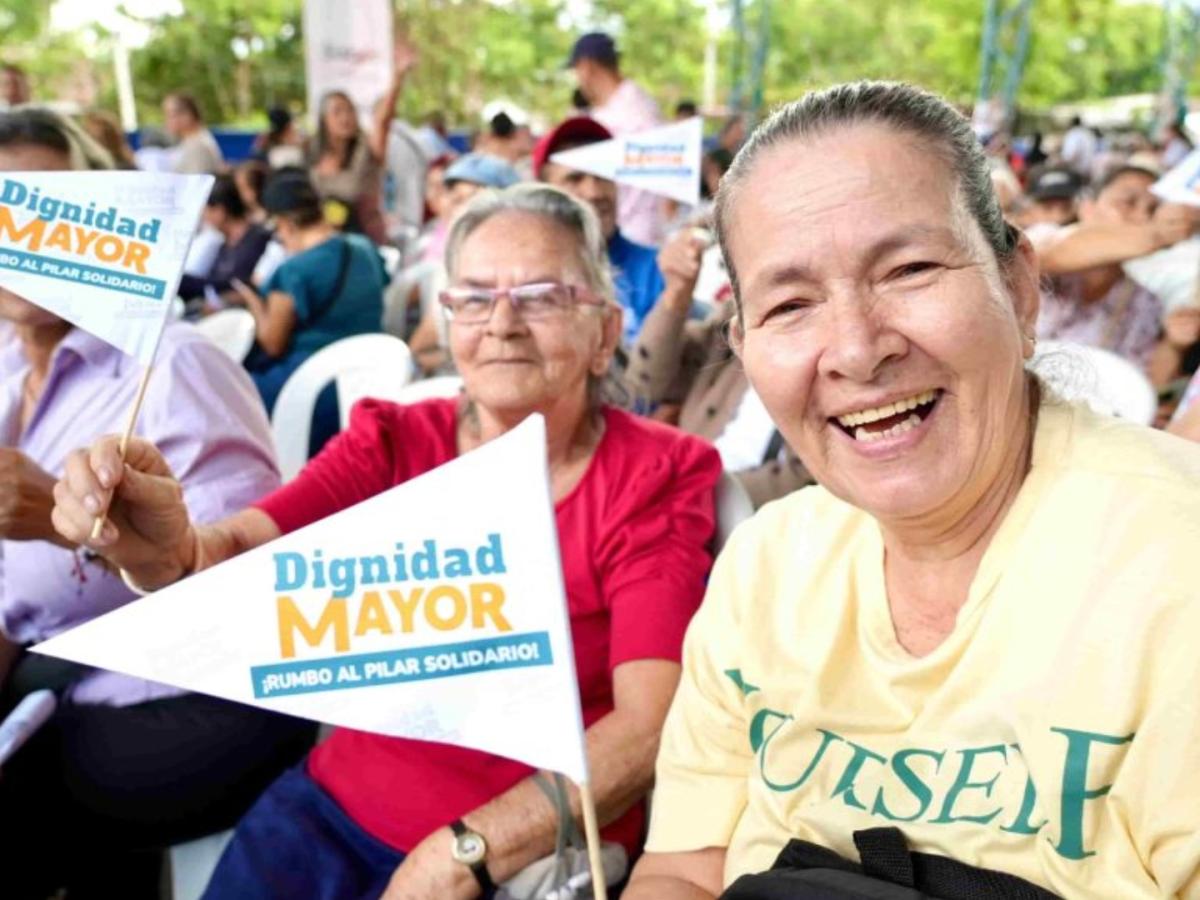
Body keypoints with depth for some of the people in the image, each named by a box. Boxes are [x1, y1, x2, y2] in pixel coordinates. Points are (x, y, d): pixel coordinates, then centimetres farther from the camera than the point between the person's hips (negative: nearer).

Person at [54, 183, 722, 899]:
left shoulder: (653, 478, -6)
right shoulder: (393, 441, 3)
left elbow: (648, 727, -14)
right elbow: (243, 558, -11)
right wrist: (164, 551, -34)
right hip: (339, 808, 3)